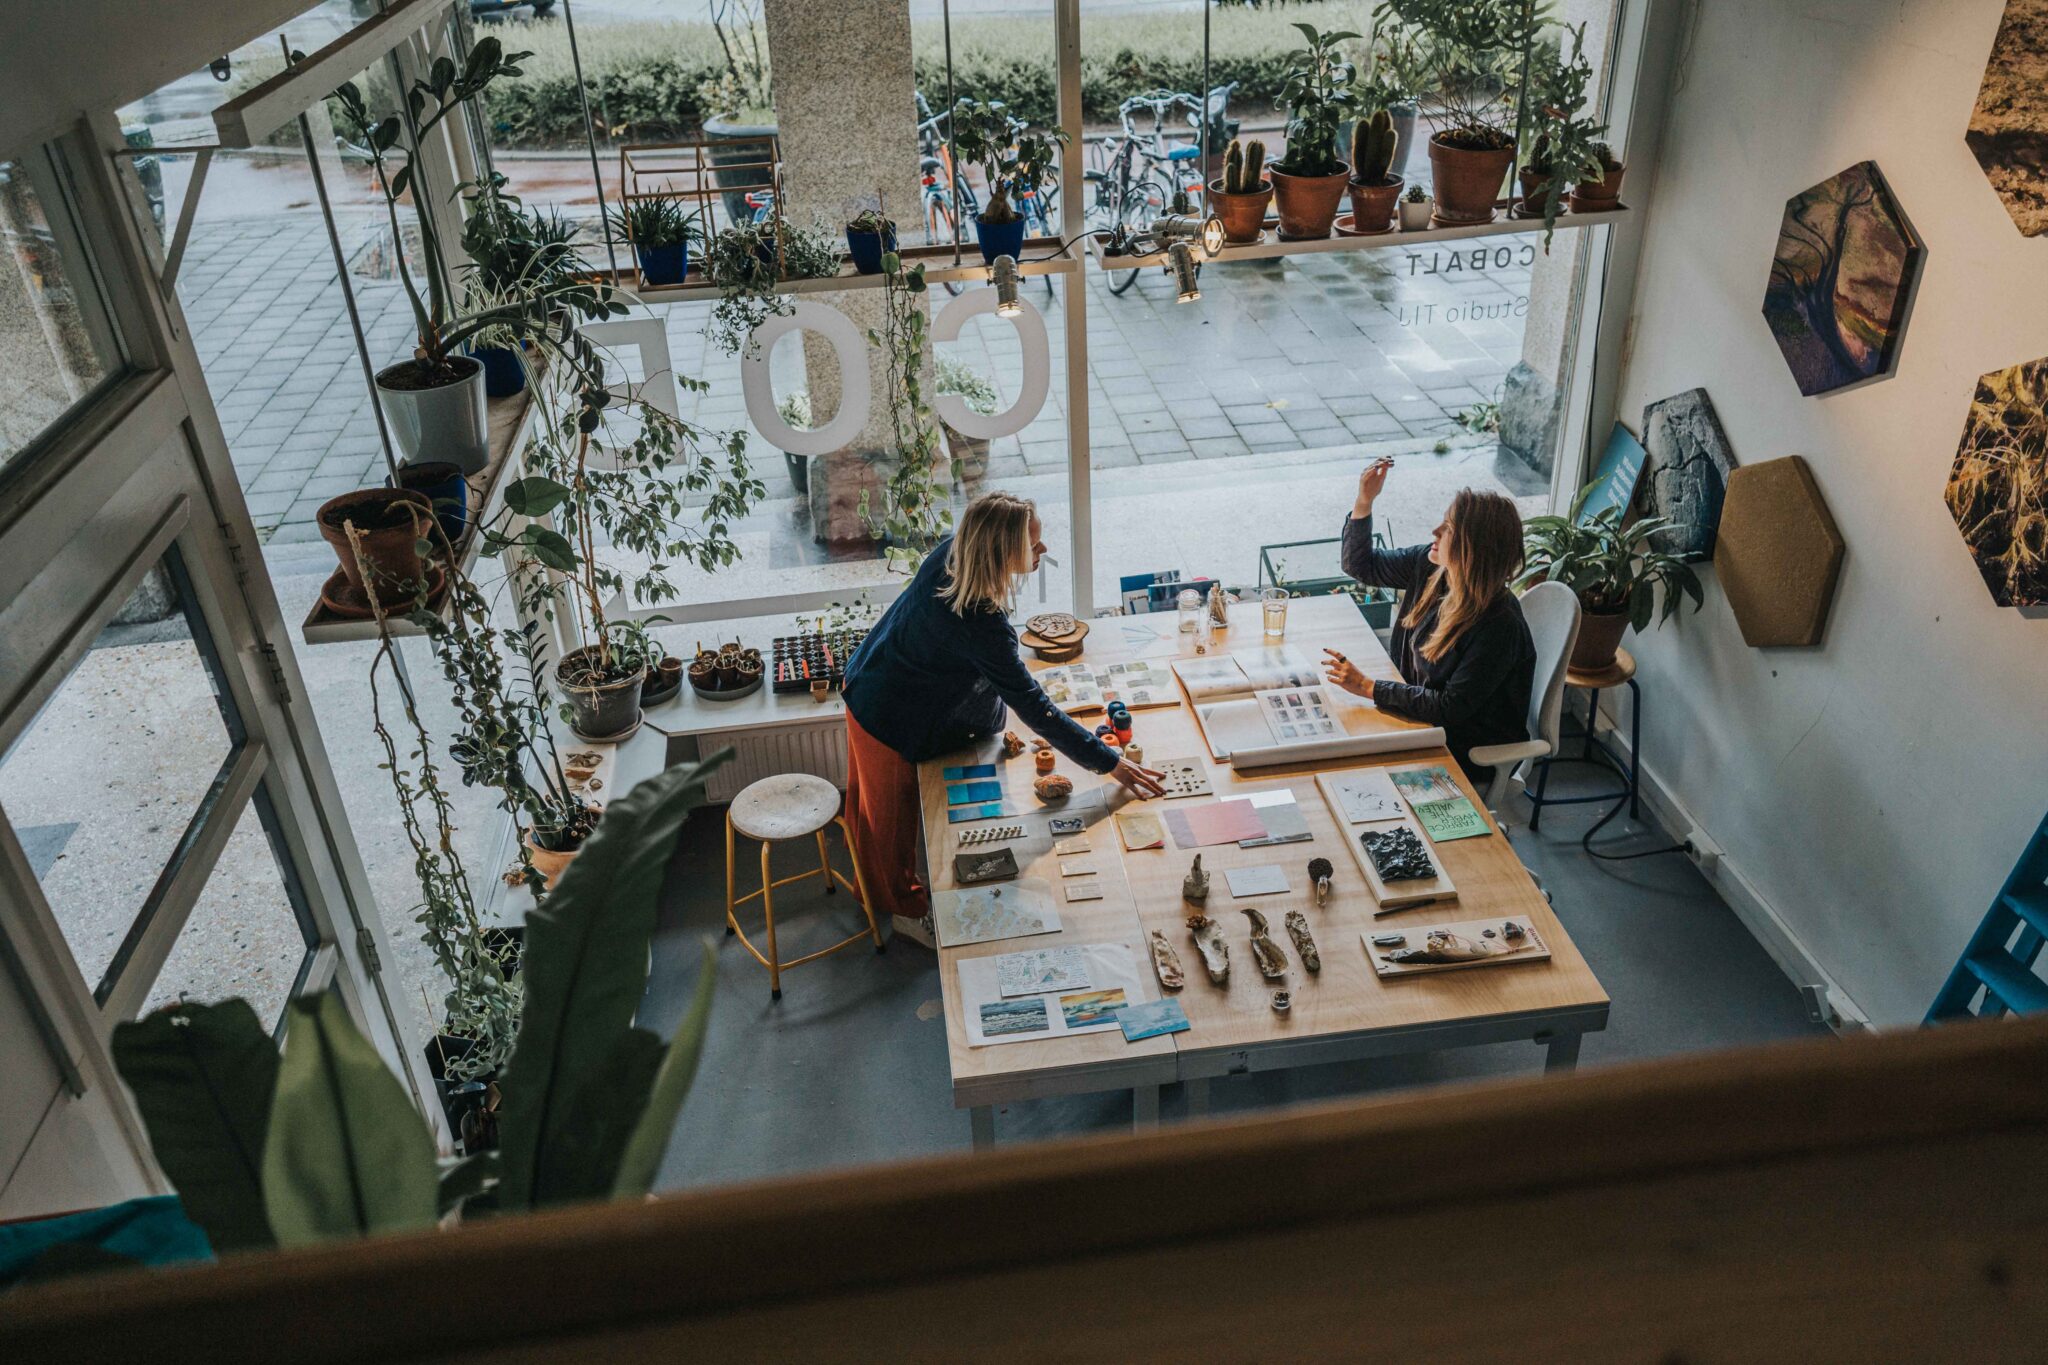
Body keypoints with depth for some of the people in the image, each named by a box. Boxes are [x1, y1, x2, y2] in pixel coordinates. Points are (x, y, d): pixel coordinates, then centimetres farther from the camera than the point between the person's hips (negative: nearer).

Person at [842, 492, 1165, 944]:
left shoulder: (952, 551, -17)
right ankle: (905, 906, 42)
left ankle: (873, 883, 54)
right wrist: (1110, 763, -28)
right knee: (893, 812, 17)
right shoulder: (980, 624, -40)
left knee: (869, 800, 29)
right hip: (892, 720, -8)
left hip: (867, 683, 8)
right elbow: (1035, 708, -34)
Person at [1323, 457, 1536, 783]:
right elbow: (1360, 565, 8)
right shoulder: (1429, 566, -8)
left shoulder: (1499, 626, -29)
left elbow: (1451, 709, -26)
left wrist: (1368, 687, -25)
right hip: (1419, 708, 7)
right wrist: (1364, 501, -7)